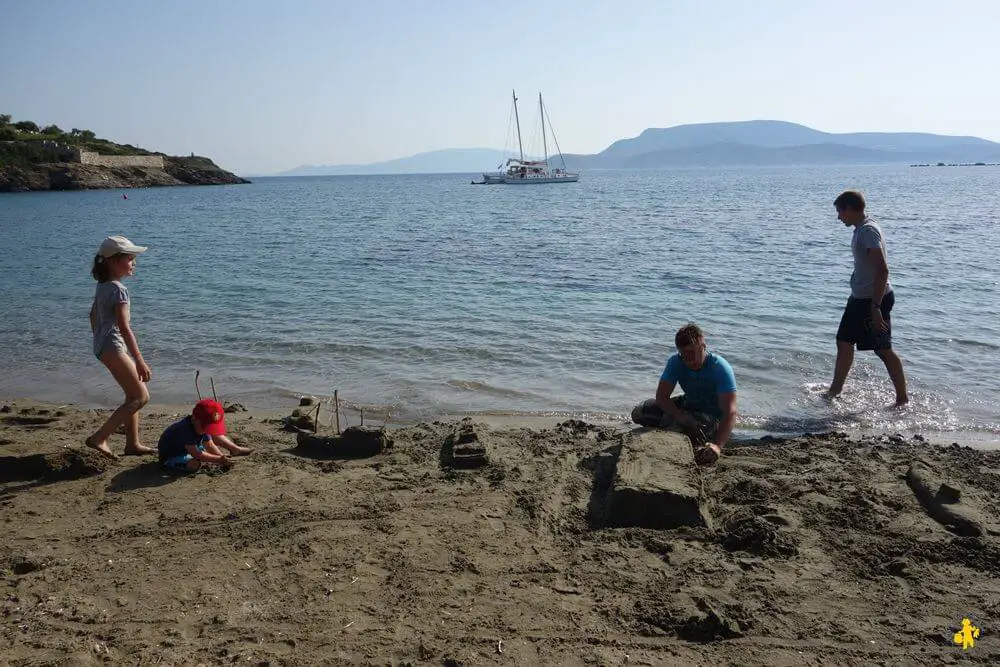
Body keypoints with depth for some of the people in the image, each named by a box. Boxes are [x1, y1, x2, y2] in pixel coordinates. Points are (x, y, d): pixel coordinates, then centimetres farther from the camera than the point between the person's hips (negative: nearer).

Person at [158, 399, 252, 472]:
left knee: (214, 435, 7)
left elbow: (211, 446, -9)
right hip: (170, 458, -8)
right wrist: (219, 459, -38)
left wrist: (223, 458, -24)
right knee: (195, 464, -38)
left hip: (188, 450, 8)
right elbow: (195, 453, -38)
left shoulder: (204, 427, -10)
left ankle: (235, 449, 15)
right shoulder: (185, 430, -36)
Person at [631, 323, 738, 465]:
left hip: (713, 415, -5)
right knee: (639, 413, -8)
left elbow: (730, 412, -38)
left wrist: (717, 446, -53)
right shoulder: (676, 362, -16)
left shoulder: (720, 368, -29)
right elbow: (661, 396, -21)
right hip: (688, 405, 5)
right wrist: (683, 418, -40)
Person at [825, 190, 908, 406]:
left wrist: (875, 307, -28)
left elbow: (882, 270, -26)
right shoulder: (860, 230, 12)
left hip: (874, 299, -10)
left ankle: (903, 398, 10)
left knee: (884, 350, -1)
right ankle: (835, 390, 25)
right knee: (844, 343, 14)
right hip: (859, 299, 10)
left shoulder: (868, 230, -19)